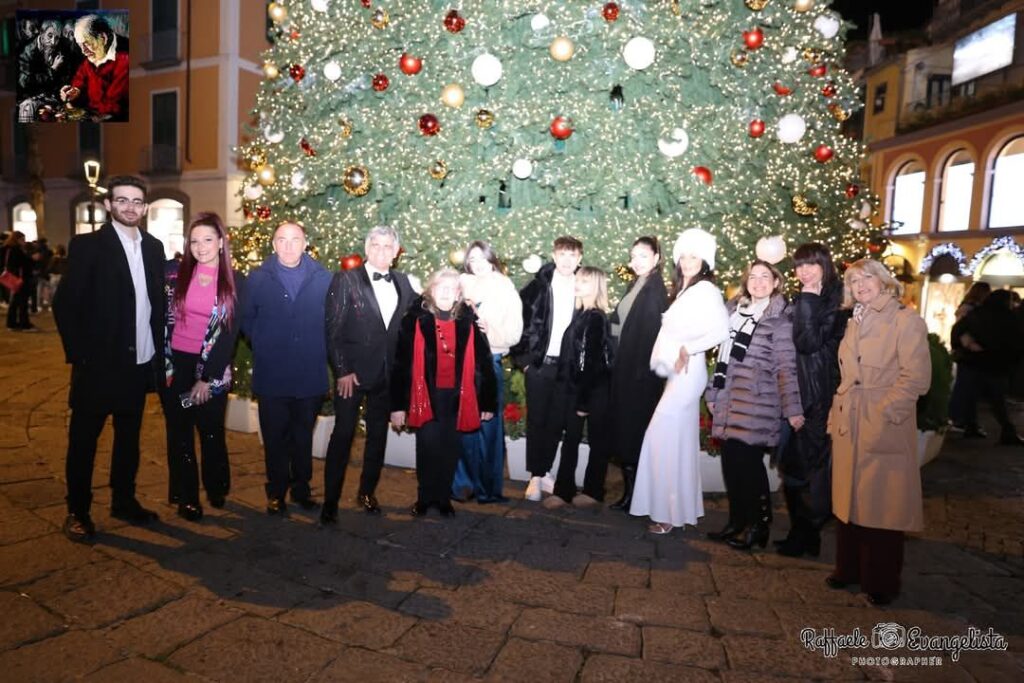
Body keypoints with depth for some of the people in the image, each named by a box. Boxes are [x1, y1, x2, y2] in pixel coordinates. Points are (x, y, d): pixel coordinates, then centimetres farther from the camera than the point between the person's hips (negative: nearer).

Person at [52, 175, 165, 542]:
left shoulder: (154, 247, 7)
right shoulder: (86, 245, -7)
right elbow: (64, 303, -9)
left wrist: (159, 350, 4)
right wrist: (79, 354, -13)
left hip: (140, 363, 5)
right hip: (99, 362, -4)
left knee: (129, 437, 15)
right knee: (83, 439, 8)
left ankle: (124, 500, 29)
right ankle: (77, 511, 21)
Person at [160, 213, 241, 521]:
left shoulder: (235, 282, -3)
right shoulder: (174, 272, 0)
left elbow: (230, 333, -6)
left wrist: (207, 378, -10)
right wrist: (164, 363, -3)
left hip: (212, 368, -1)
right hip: (175, 364, 1)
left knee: (212, 431, 10)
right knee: (180, 433, 10)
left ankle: (216, 488, 31)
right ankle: (186, 496, 23)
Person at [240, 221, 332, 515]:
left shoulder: (323, 278, -1)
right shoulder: (257, 278, 1)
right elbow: (246, 319, 5)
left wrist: (318, 348, 1)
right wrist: (263, 345, 1)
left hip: (311, 374, 0)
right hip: (271, 374, 0)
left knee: (303, 435, 13)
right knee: (275, 436, 10)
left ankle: (301, 488, 29)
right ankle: (276, 492, 25)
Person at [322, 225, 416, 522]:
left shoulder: (403, 282, 7)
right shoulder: (346, 280, -4)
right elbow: (332, 329, -7)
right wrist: (342, 370, -12)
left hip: (388, 374, 4)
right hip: (352, 373, -4)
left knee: (378, 434, 13)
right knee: (343, 434, 0)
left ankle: (367, 492, 29)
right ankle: (330, 500, 11)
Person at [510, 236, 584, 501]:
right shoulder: (538, 286, -4)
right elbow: (517, 320, -3)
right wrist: (522, 358, -6)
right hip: (539, 364, -2)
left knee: (556, 423, 9)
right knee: (536, 421, 4)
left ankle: (546, 471, 24)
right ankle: (535, 476, 13)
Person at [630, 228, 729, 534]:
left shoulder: (705, 289, -9)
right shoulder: (683, 290, 16)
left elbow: (721, 330, -24)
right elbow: (674, 333, 10)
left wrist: (688, 349, -18)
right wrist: (661, 359, -4)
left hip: (687, 372, -8)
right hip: (676, 372, 8)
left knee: (663, 437, -8)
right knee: (679, 440, 11)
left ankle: (669, 512, 1)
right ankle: (683, 507, 21)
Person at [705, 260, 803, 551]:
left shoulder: (779, 319, -5)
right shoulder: (734, 310, 14)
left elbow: (786, 368, -9)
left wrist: (792, 409, -12)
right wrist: (713, 393, 18)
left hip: (756, 406, -6)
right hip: (729, 404, 6)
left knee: (749, 464, -2)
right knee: (731, 464, 8)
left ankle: (758, 526, 14)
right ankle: (738, 522, 21)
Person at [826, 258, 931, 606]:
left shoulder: (906, 320, -7)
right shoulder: (855, 322, 14)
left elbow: (916, 377, -14)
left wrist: (883, 415, -17)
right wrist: (838, 412, 10)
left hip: (885, 429, -6)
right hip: (849, 427, 7)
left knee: (882, 504, 3)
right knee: (849, 498, 13)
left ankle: (881, 582, 19)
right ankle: (849, 568, 28)